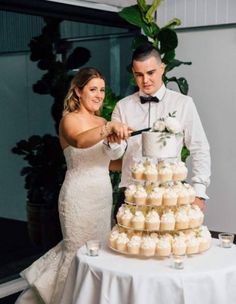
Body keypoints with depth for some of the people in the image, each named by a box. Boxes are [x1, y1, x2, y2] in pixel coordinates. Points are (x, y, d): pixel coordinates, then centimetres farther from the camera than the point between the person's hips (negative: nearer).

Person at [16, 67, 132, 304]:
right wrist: (110, 127, -48)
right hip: (80, 195, -7)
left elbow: (103, 161, 12)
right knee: (79, 252, 1)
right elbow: (80, 142, -33)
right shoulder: (69, 119, -10)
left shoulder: (101, 123, 12)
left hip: (104, 194, 7)